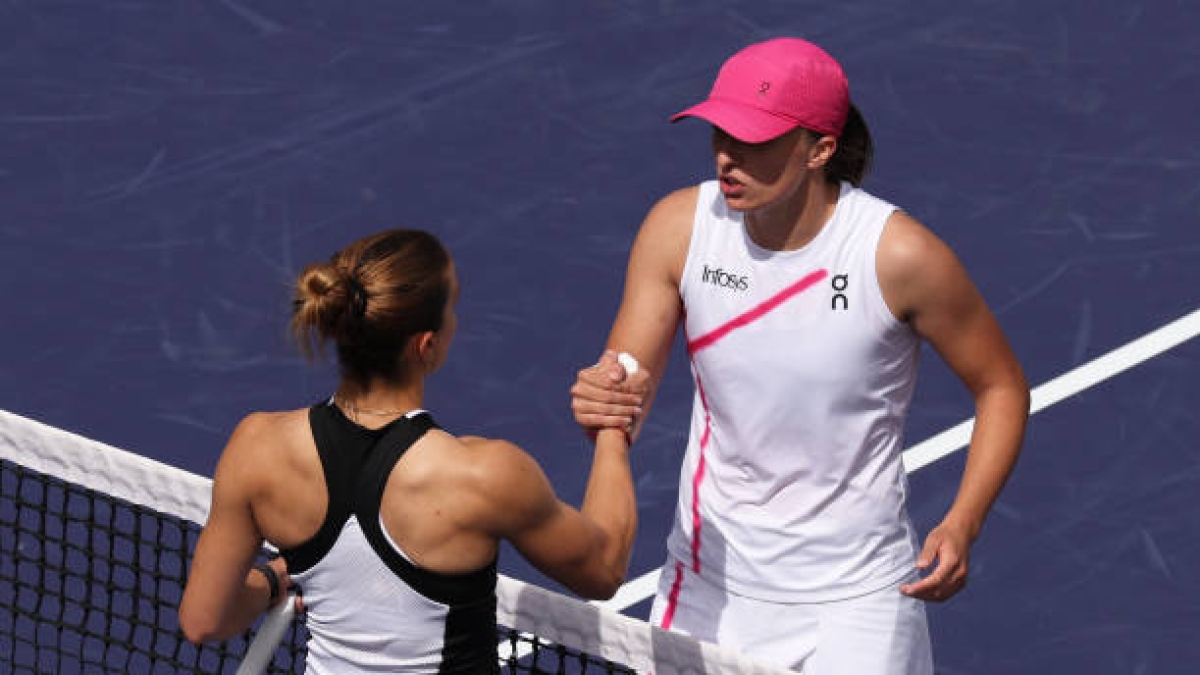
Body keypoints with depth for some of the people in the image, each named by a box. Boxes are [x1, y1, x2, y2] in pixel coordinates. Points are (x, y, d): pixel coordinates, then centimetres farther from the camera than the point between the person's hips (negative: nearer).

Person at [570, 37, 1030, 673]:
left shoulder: (900, 255, -20)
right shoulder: (679, 227, -12)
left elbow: (1001, 387, -6)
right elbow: (627, 398, -10)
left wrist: (962, 525, -18)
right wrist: (600, 406, -34)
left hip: (852, 598, -3)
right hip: (708, 583, 3)